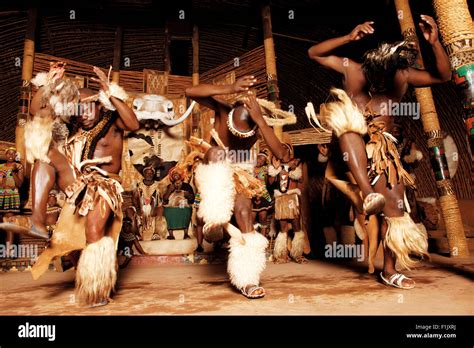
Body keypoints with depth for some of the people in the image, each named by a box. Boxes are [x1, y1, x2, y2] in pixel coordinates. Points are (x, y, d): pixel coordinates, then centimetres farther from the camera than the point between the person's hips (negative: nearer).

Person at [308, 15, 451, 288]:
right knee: (349, 116, -36)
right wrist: (350, 38, -19)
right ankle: (369, 193, -44)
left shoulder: (403, 76, 3)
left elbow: (444, 76, -2)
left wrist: (435, 42, -16)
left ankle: (389, 270, 10)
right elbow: (314, 53, -8)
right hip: (354, 147, -2)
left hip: (383, 148, 3)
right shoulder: (353, 69, -3)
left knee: (396, 204, -6)